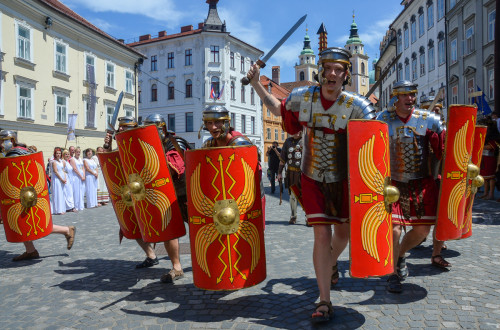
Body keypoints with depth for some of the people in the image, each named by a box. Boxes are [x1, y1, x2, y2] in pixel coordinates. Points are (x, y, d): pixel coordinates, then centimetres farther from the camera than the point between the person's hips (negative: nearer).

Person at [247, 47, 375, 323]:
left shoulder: (356, 106, -13)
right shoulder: (302, 97, -7)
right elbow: (279, 109, 13)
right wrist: (256, 84, 8)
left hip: (343, 179, 1)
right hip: (313, 179, 0)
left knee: (343, 231, 16)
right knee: (322, 235, -6)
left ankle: (332, 264, 52)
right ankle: (324, 301, 6)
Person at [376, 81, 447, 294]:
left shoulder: (429, 120, 0)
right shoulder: (383, 120, -3)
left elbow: (443, 150, 0)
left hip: (422, 183, 3)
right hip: (393, 183, -2)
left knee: (422, 230, 7)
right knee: (394, 230, -10)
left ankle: (400, 254, 38)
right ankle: (393, 274, 13)